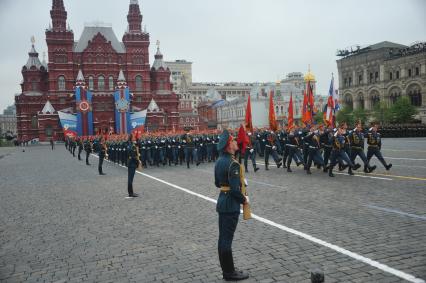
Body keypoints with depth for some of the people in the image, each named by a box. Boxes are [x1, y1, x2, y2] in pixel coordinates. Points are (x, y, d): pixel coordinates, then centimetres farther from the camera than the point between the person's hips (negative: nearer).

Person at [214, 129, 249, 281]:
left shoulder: (219, 161, 6)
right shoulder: (233, 163, -22)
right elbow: (235, 189, -24)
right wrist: (244, 199, -8)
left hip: (222, 201, 9)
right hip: (231, 204, -9)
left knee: (223, 237, 15)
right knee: (227, 238, 1)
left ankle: (226, 269, 27)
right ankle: (229, 272, 13)